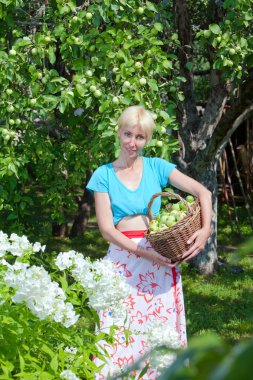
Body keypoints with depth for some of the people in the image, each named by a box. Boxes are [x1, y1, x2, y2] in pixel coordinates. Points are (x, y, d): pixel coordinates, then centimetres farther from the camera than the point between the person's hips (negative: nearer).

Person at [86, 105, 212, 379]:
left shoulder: (156, 167, 6)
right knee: (121, 330, -5)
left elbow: (202, 192, -1)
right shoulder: (104, 175, 2)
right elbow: (106, 228, -4)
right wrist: (144, 253, -15)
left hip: (160, 259, 1)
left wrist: (206, 229, -18)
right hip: (123, 259, -1)